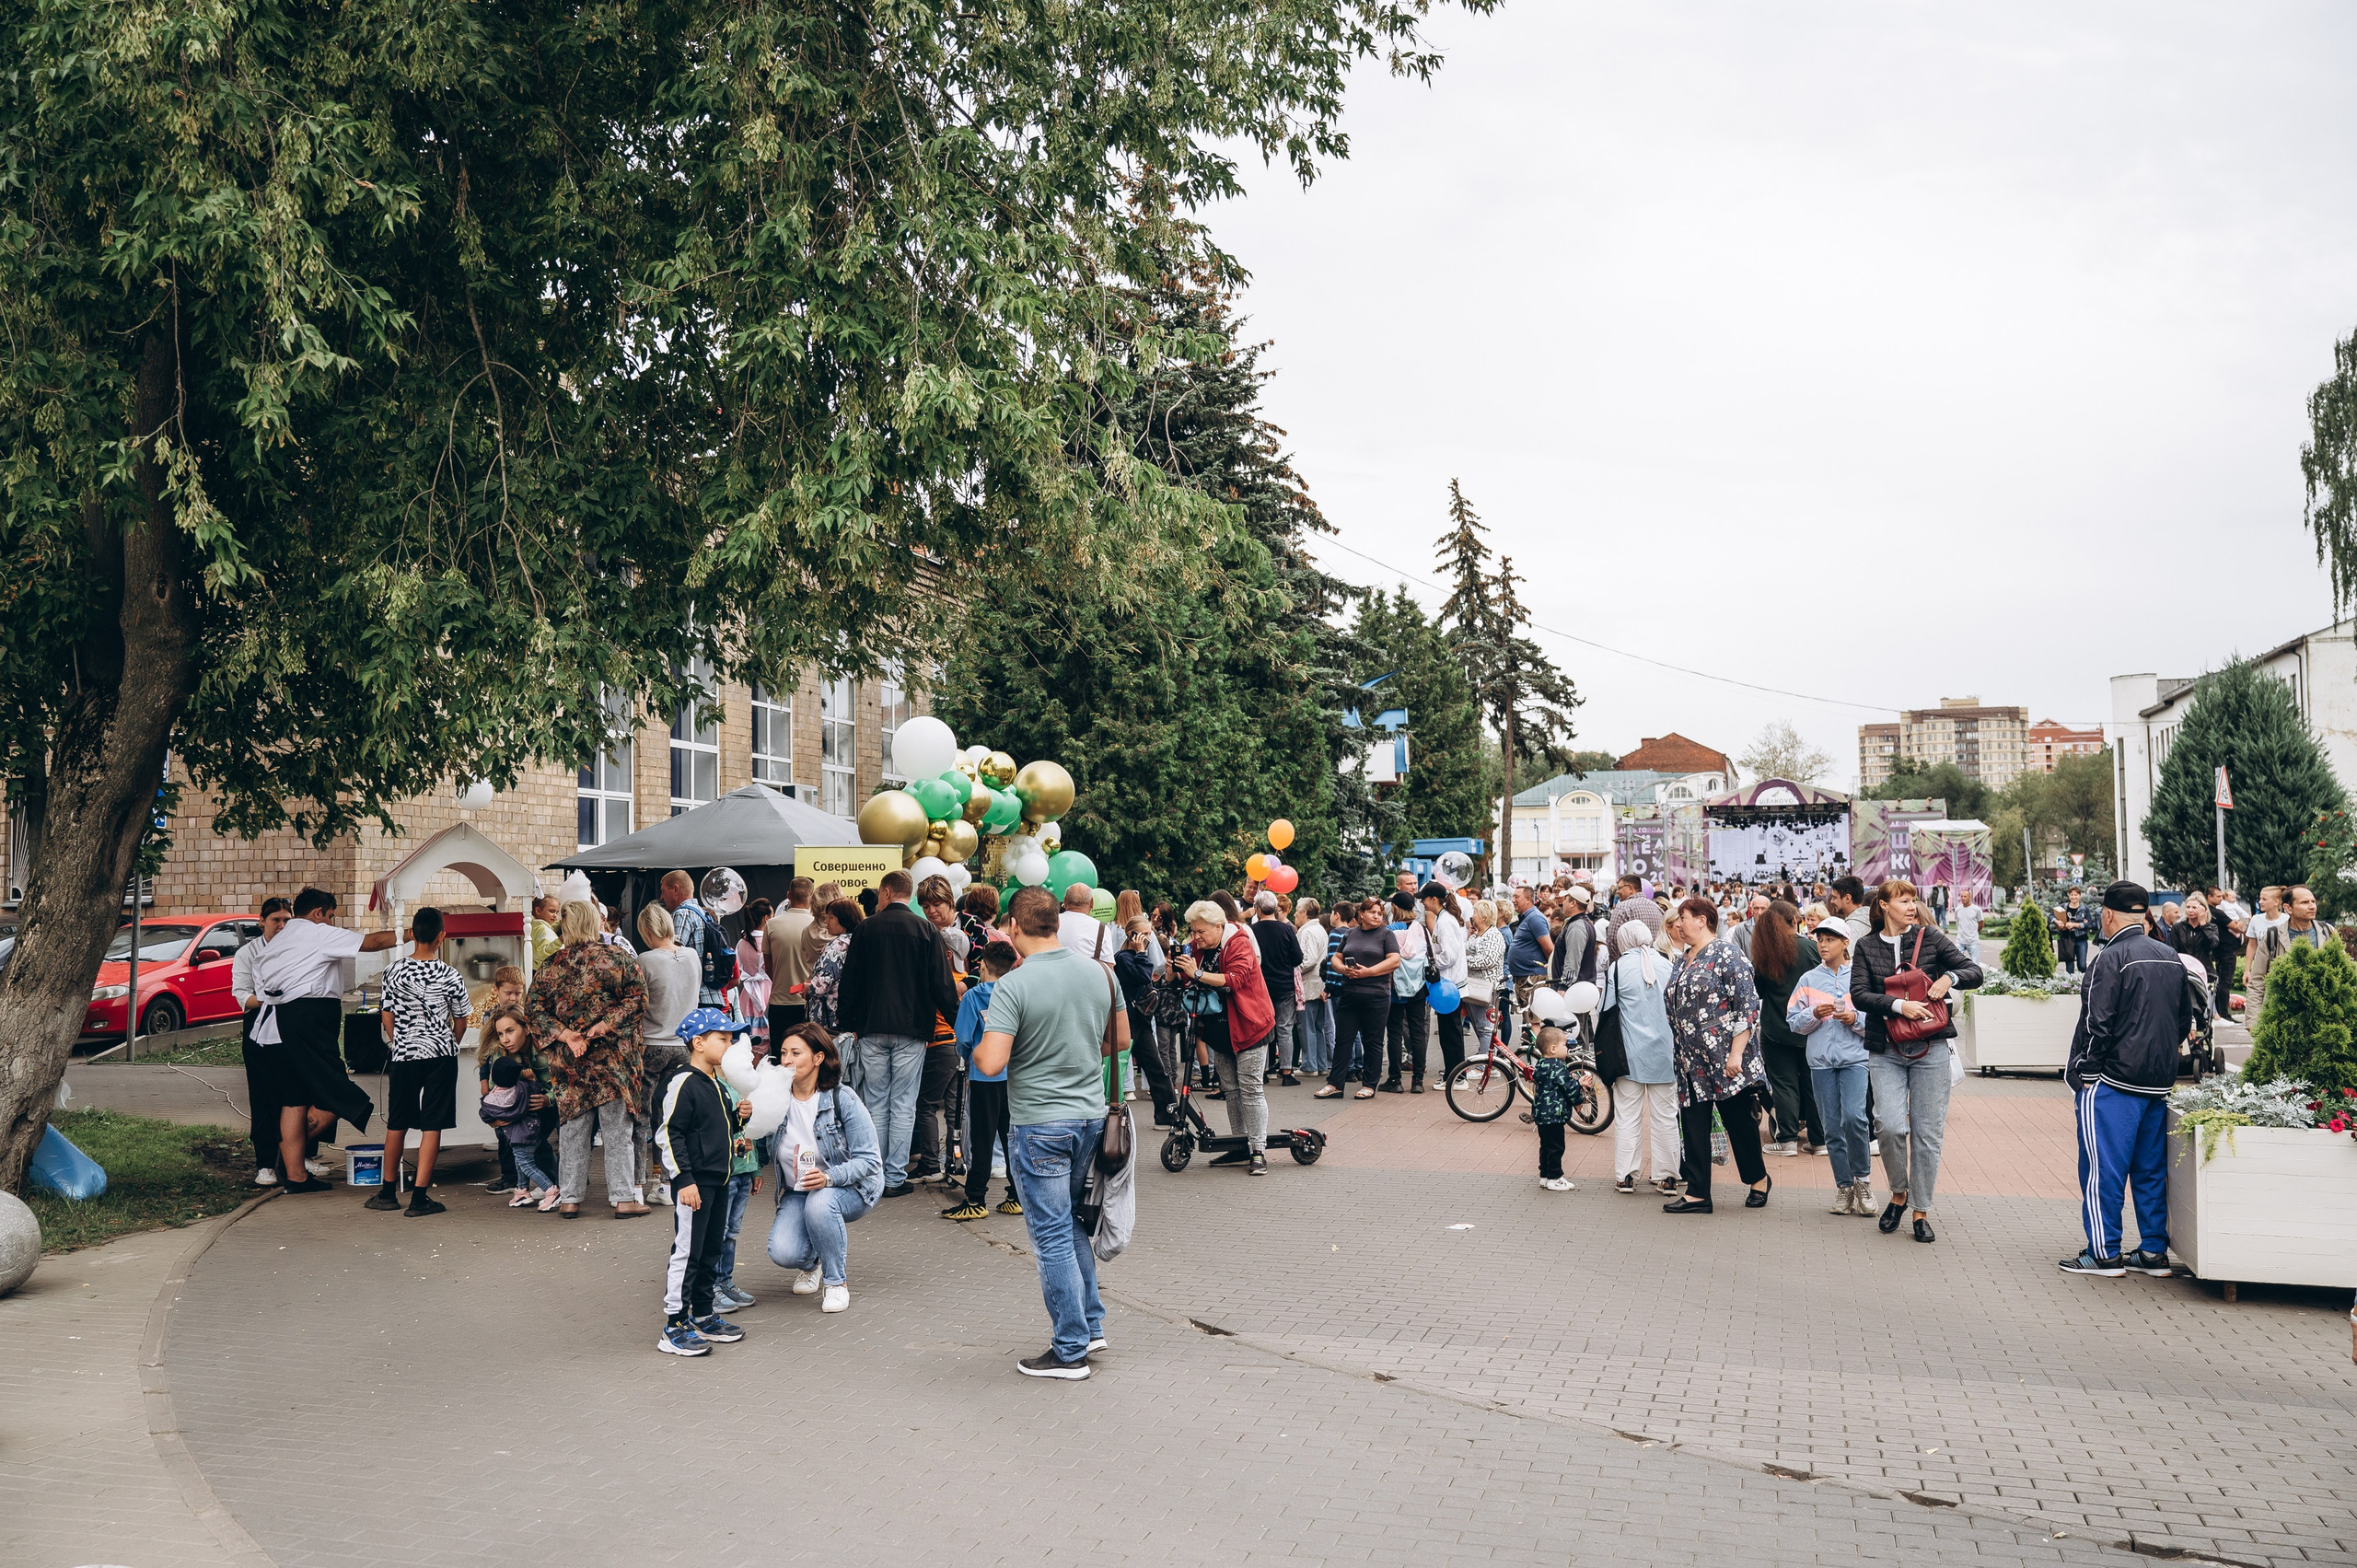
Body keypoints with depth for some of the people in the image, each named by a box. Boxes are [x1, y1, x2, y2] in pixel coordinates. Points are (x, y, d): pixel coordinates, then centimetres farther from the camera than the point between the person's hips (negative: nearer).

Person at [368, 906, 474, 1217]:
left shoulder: (393, 970, -2)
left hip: (404, 1055, 2)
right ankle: (420, 1197, -3)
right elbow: (460, 1022, 3)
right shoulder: (451, 977, -8)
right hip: (441, 1055, -2)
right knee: (432, 1126, 0)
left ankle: (388, 1192, 23)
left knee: (396, 1124, 14)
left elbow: (387, 1017, 5)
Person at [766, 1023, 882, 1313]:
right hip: (796, 1192, 3)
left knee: (819, 1203, -37)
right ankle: (811, 1264, 18)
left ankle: (836, 1282, -12)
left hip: (850, 1188, -3)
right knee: (782, 1253, -23)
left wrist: (829, 1177, -34)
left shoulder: (843, 1101, -17)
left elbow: (870, 1160, -17)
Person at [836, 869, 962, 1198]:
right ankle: (895, 1178, 2)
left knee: (875, 1105, 9)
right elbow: (942, 983, -4)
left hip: (872, 1028, 1)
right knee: (903, 1106, 2)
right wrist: (956, 1019, 6)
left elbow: (850, 981, 5)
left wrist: (851, 1023, 15)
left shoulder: (865, 929, 2)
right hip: (912, 1030, -1)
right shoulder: (925, 929, -2)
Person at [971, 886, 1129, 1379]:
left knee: (1052, 1236, 3)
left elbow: (991, 1063, -22)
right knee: (1073, 1223, 22)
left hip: (1039, 1124, -6)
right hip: (1091, 1115, 6)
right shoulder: (1099, 973, 1)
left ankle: (1070, 1350, 9)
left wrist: (978, 1046, -1)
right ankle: (1091, 1325, 28)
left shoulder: (1013, 986, -17)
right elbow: (1119, 1040, 13)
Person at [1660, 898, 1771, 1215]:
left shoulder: (1726, 954, -10)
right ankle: (1697, 1194, 7)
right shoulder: (1681, 962, 15)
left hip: (1725, 1060, -7)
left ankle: (1759, 1179, 25)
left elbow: (1748, 1005, -15)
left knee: (1739, 1122, 5)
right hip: (1692, 1063, 7)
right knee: (1693, 1126, 4)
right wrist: (1678, 1052, 16)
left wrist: (1737, 1052, -19)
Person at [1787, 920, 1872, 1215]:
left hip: (1854, 1057, -3)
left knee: (1853, 1117, -19)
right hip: (1821, 1060, 3)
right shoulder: (1809, 980, 9)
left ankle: (1862, 1177, 2)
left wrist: (1856, 1018, -14)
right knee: (1832, 1127, 5)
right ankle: (1845, 1187, 15)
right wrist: (1814, 1014, -10)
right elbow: (1793, 1021, 7)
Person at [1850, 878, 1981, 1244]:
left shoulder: (1930, 938, 5)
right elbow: (1859, 994, -5)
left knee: (1928, 1132, 2)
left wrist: (1950, 977, -12)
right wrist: (1898, 1005, -19)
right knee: (1889, 1125, -14)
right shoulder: (1866, 947, 5)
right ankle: (1899, 1193, 13)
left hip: (1930, 1049, 0)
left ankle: (1921, 1212, 14)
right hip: (1885, 1051, 0)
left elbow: (1974, 972, 8)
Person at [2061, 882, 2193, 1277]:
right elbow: (2185, 1019, 19)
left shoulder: (2111, 959, -14)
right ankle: (2154, 1252, 16)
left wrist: (2085, 1073, -8)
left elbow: (2095, 1023, -17)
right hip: (2159, 1081, 8)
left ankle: (2104, 1253, 1)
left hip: (2114, 1081, -8)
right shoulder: (2171, 958, 10)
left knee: (2102, 1168, -1)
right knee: (2151, 1169, 13)